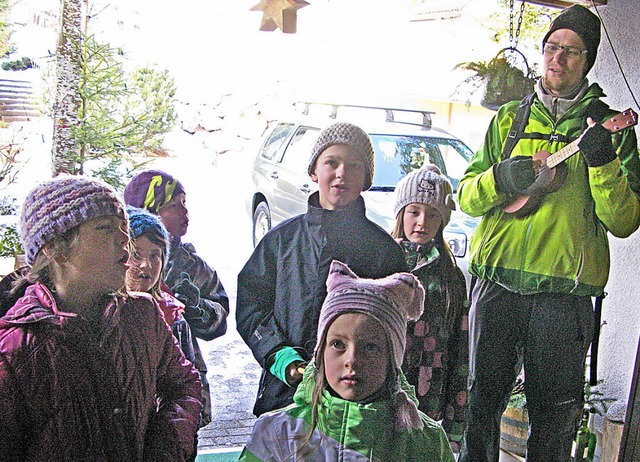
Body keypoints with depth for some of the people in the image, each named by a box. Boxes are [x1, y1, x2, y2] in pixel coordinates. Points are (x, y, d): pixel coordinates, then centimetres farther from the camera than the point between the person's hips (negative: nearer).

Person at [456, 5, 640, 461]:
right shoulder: (510, 118, 15)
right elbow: (467, 196, 10)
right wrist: (500, 177, -11)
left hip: (564, 293, -1)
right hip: (496, 283, 1)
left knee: (554, 416, 7)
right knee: (481, 401, 7)